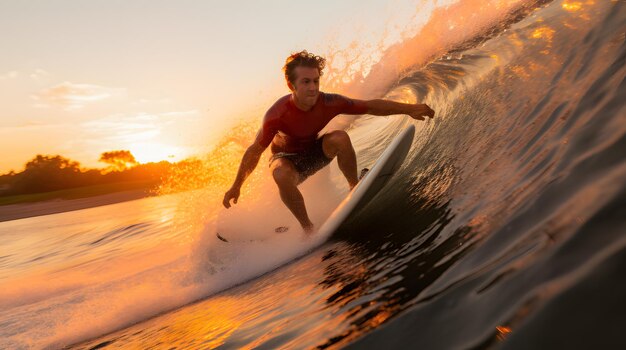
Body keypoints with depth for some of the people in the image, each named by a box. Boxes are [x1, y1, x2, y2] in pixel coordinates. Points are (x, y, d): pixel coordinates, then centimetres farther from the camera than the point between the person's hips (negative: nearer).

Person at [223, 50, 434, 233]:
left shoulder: (329, 103, -26)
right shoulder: (277, 115, -32)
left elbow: (371, 106, -17)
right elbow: (255, 150, -22)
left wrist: (407, 109, -20)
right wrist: (236, 187, -18)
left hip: (315, 151, 2)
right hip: (287, 157, -2)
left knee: (340, 137, -29)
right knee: (281, 175, -38)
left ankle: (355, 188, -8)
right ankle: (307, 226, -19)